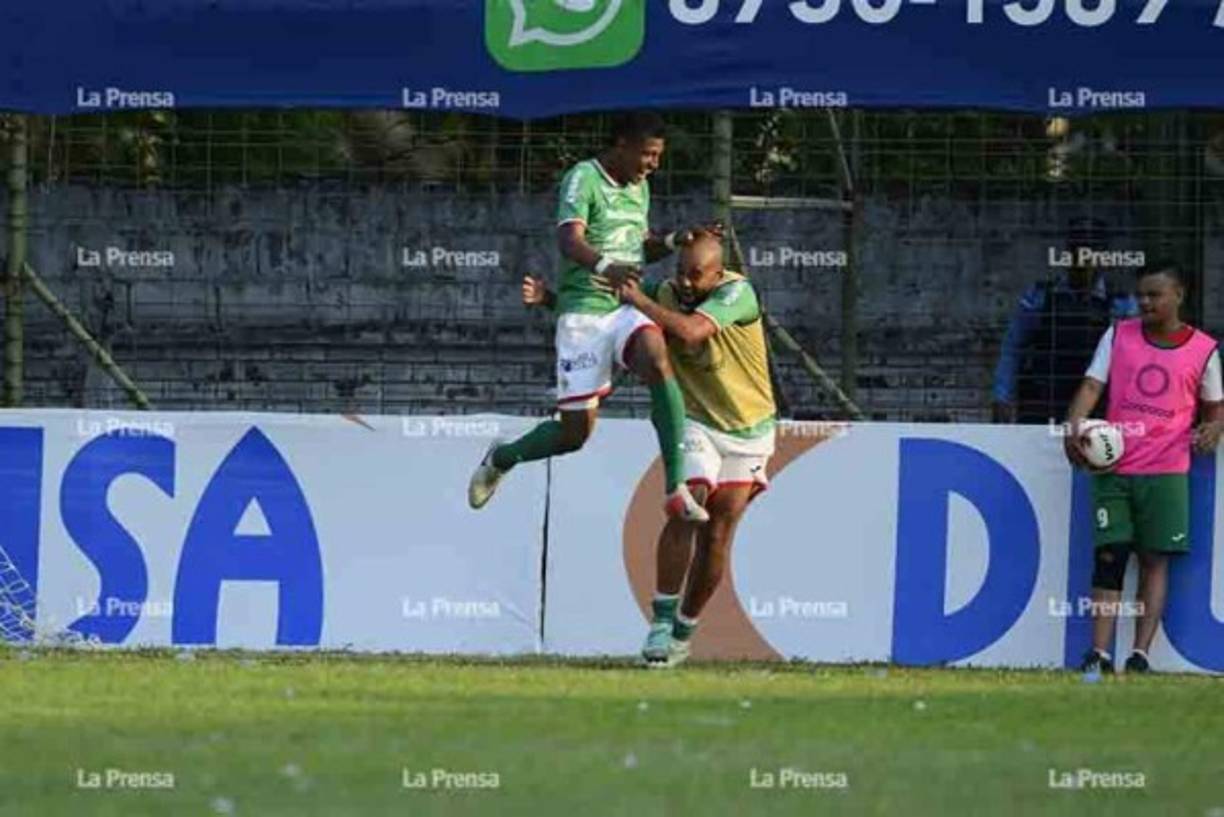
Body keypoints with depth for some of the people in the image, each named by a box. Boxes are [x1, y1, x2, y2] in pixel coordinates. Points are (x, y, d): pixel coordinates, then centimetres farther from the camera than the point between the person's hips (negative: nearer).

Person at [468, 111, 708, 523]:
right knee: (576, 430, -1)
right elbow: (569, 240, -25)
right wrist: (605, 266, -45)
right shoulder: (583, 179, -9)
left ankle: (676, 488, -30)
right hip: (584, 312, -5)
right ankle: (502, 458, 32)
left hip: (628, 309, 5)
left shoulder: (639, 187, 15)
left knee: (658, 362, -30)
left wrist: (672, 242, 9)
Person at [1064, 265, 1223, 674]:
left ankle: (1141, 653, -4)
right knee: (1108, 556, -4)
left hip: (1167, 471, -1)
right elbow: (1092, 385, 0)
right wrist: (1073, 427, -18)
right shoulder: (1118, 336, 7)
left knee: (1155, 561, -3)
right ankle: (1099, 653, -7)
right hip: (1113, 467, 1)